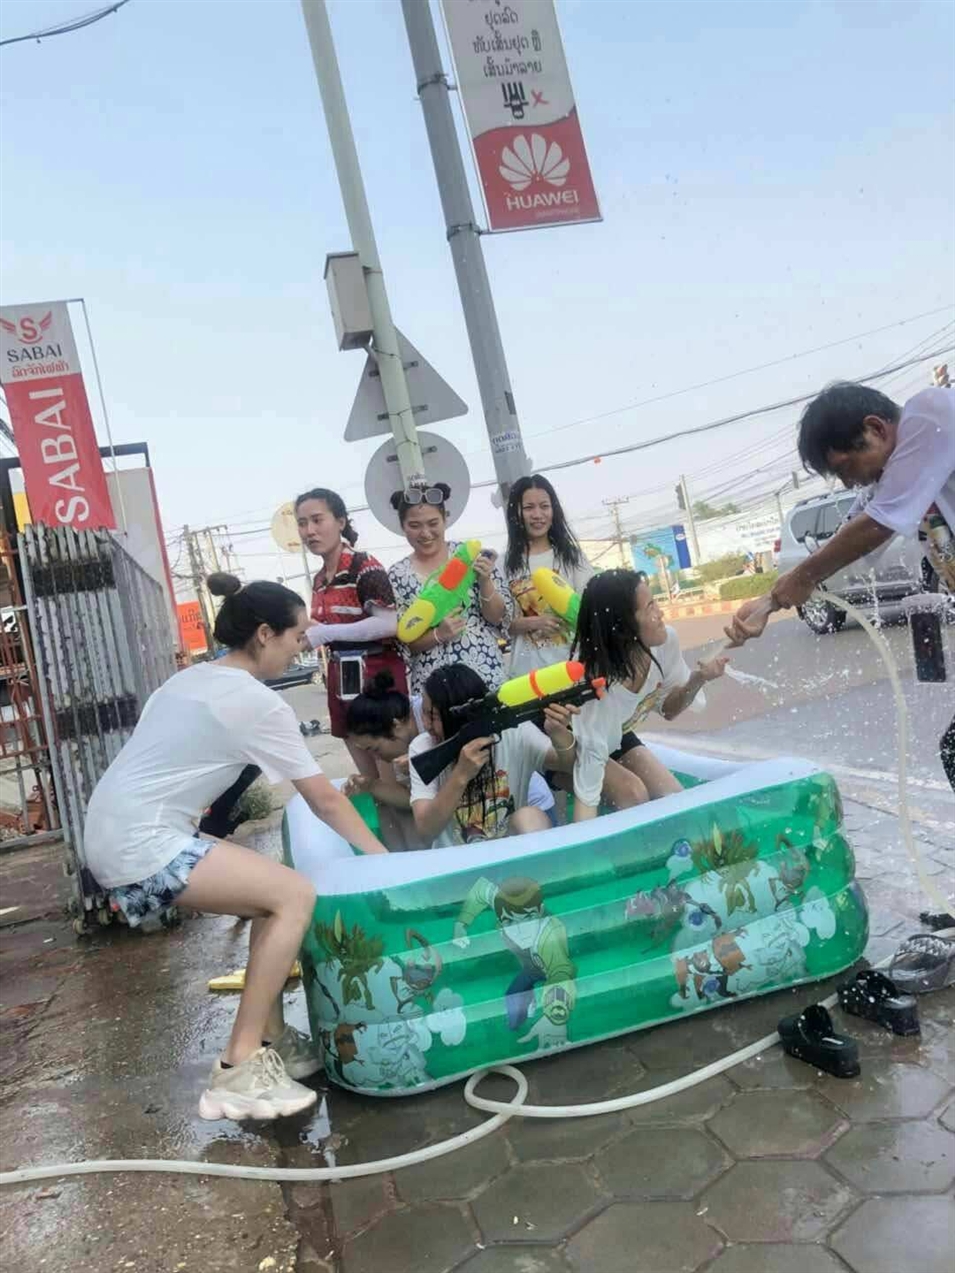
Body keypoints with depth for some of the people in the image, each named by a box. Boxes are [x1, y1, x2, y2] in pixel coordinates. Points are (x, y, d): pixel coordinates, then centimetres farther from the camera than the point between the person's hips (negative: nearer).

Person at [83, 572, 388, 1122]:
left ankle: (270, 1041, 20)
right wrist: (384, 858, 4)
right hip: (140, 845, -10)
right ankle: (239, 1070, -7)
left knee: (273, 898, 11)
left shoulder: (194, 679, 16)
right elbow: (325, 801, -7)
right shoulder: (258, 703, -12)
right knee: (294, 896, -12)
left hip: (114, 833, 10)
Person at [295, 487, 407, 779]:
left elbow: (389, 624, -24)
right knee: (370, 777, 17)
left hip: (376, 674, -8)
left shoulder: (364, 566, -12)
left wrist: (327, 633, -21)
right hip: (341, 678, 8)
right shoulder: (319, 580, 12)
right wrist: (302, 634, 8)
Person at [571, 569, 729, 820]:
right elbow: (591, 755, -41)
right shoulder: (595, 675, -42)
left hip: (616, 736, 6)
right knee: (632, 794, -25)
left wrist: (697, 680, -26)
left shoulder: (666, 640, -24)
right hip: (571, 745, -6)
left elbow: (667, 710, -7)